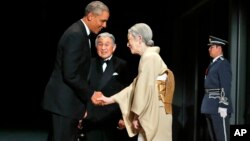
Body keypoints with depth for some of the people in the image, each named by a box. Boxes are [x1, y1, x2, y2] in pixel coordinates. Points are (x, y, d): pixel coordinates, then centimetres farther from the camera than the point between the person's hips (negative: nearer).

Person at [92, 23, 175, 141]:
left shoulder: (149, 57, -14)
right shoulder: (148, 57, 17)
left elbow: (145, 89, -18)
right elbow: (137, 86, 18)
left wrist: (136, 115, -10)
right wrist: (110, 99, 17)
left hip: (155, 115, -9)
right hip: (150, 113, 9)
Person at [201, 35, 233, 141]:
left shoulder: (223, 63, -10)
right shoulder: (213, 64, 18)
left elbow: (226, 87, -17)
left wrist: (223, 106, -22)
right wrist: (208, 105, 17)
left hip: (218, 105, -9)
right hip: (210, 105, 9)